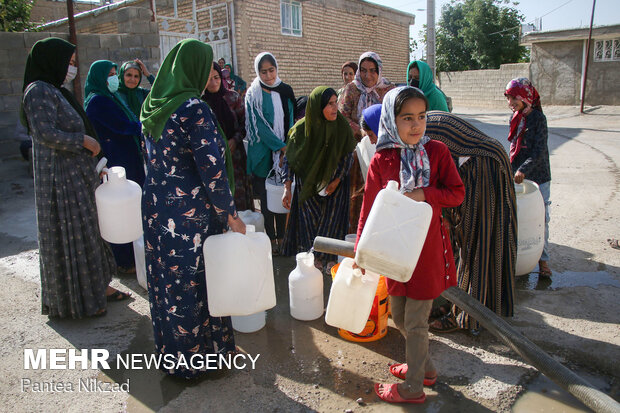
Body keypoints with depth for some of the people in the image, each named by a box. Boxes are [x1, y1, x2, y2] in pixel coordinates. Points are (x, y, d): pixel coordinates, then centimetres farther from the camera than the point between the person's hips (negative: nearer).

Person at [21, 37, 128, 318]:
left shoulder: (56, 91, 15)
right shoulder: (39, 91, -14)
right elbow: (45, 133, -25)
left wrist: (93, 166, 13)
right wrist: (84, 141, -15)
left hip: (78, 174, 10)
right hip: (60, 177, -10)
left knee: (88, 229, 15)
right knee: (69, 235, 0)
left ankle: (97, 286, 28)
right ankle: (75, 300, 13)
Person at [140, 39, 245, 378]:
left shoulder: (153, 105, 7)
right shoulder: (193, 108, -18)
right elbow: (211, 167, -20)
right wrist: (230, 214, -12)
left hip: (155, 208, 8)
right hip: (190, 213, -8)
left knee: (166, 281, 18)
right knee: (195, 283, 8)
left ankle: (171, 353, 37)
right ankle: (195, 359, 26)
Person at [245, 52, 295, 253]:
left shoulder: (285, 91, 8)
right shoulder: (253, 95, -3)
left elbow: (290, 121, 6)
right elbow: (259, 125, -10)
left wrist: (288, 148, -7)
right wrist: (280, 146, -16)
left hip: (285, 152, 3)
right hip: (263, 152, -3)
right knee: (266, 197, 3)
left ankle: (281, 235, 20)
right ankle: (271, 238, 13)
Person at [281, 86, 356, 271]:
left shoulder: (342, 127, -15)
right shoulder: (301, 129, -17)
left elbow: (348, 156, -4)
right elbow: (290, 159, -9)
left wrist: (337, 180, -9)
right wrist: (287, 188, -12)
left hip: (334, 182, 1)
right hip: (307, 184, 0)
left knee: (331, 219, 0)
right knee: (309, 220, 4)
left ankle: (330, 257, 18)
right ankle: (312, 256, 22)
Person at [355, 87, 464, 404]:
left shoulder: (436, 151, -7)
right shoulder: (382, 160, -4)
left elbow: (457, 193, -4)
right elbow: (370, 207, 0)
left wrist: (423, 194, -21)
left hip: (428, 249, -3)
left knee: (415, 322, 7)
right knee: (399, 317, 17)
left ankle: (412, 389, 28)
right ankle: (425, 368, 43)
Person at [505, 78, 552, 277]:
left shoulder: (538, 118, -11)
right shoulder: (515, 118, 8)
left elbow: (539, 151, -17)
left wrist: (523, 170, -26)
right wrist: (511, 168, 11)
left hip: (538, 177, -5)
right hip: (516, 175, 5)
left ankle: (543, 259, 13)